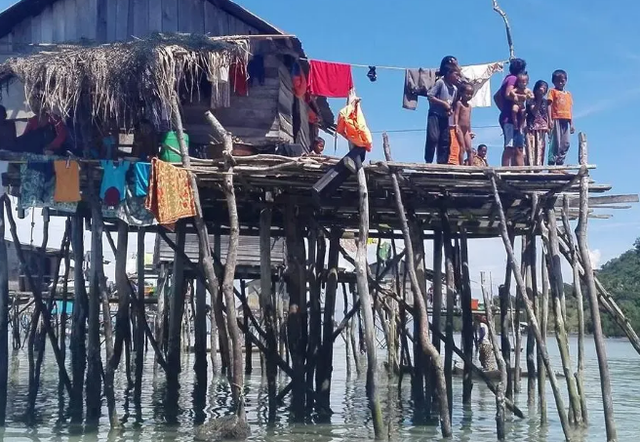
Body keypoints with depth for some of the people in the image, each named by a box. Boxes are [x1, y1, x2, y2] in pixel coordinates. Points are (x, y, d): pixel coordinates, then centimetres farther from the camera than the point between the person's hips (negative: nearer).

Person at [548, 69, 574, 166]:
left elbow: (570, 109, 17)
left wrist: (571, 123, 11)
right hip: (556, 119, -5)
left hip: (566, 121, 5)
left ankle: (560, 163, 6)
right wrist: (550, 120, -14)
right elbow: (549, 105, -3)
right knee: (556, 142, -9)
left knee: (566, 143, 1)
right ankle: (551, 163, -8)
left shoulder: (568, 94, 19)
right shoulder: (553, 91, 6)